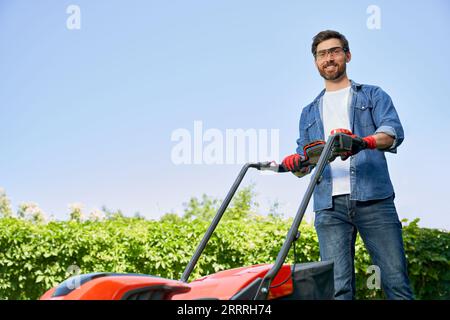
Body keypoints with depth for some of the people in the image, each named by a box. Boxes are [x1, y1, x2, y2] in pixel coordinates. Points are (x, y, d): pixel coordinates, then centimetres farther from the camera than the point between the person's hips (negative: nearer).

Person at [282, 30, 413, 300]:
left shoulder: (373, 96, 17)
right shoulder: (310, 113, 27)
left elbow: (394, 132, -3)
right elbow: (304, 166, 21)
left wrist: (364, 142, -26)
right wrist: (296, 164, -5)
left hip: (374, 199, -2)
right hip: (329, 205, 3)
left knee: (396, 279, -8)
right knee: (337, 287, -6)